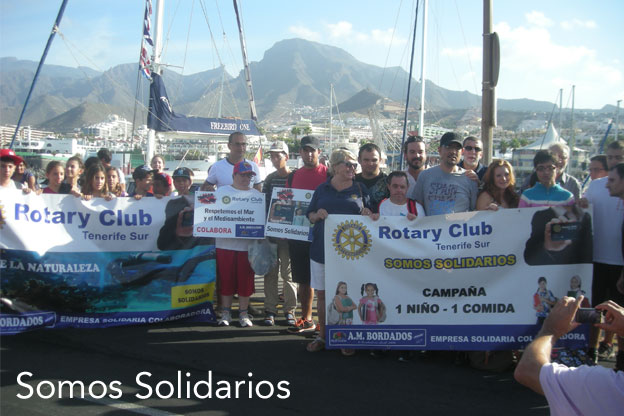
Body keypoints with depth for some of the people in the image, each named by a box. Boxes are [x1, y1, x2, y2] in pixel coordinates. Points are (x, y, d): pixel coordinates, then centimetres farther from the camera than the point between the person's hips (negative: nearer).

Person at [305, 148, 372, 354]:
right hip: (322, 249, 1)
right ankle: (322, 336, 20)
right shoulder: (322, 189, 9)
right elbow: (310, 215, 12)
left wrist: (367, 214, -10)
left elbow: (369, 215, 13)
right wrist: (318, 215, -9)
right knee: (322, 293, 6)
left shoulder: (360, 189, 7)